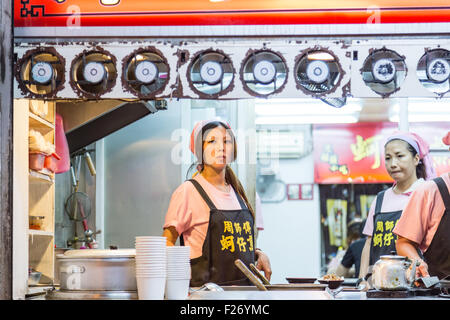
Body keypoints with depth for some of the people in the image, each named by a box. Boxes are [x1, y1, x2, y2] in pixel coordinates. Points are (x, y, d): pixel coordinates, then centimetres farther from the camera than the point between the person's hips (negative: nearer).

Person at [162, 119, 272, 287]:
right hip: (205, 290, -6)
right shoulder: (188, 191, -2)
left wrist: (259, 254, 8)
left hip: (245, 286, 6)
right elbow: (167, 243, -3)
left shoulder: (236, 192, 17)